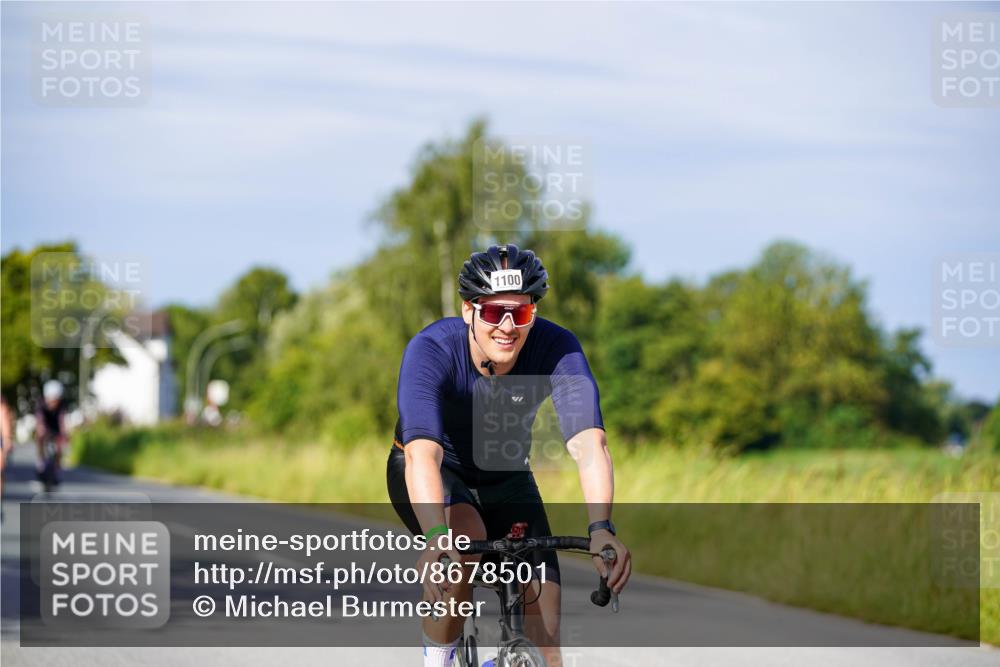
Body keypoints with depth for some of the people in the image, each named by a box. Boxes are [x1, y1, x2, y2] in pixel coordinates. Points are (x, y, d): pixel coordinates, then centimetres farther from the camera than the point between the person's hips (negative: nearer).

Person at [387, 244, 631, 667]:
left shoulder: (557, 350, -28)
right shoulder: (431, 350, -33)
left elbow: (588, 444, -41)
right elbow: (422, 453, -47)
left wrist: (600, 529, -58)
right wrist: (437, 536, -64)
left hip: (506, 479, 2)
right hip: (437, 474, -2)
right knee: (464, 543, -35)